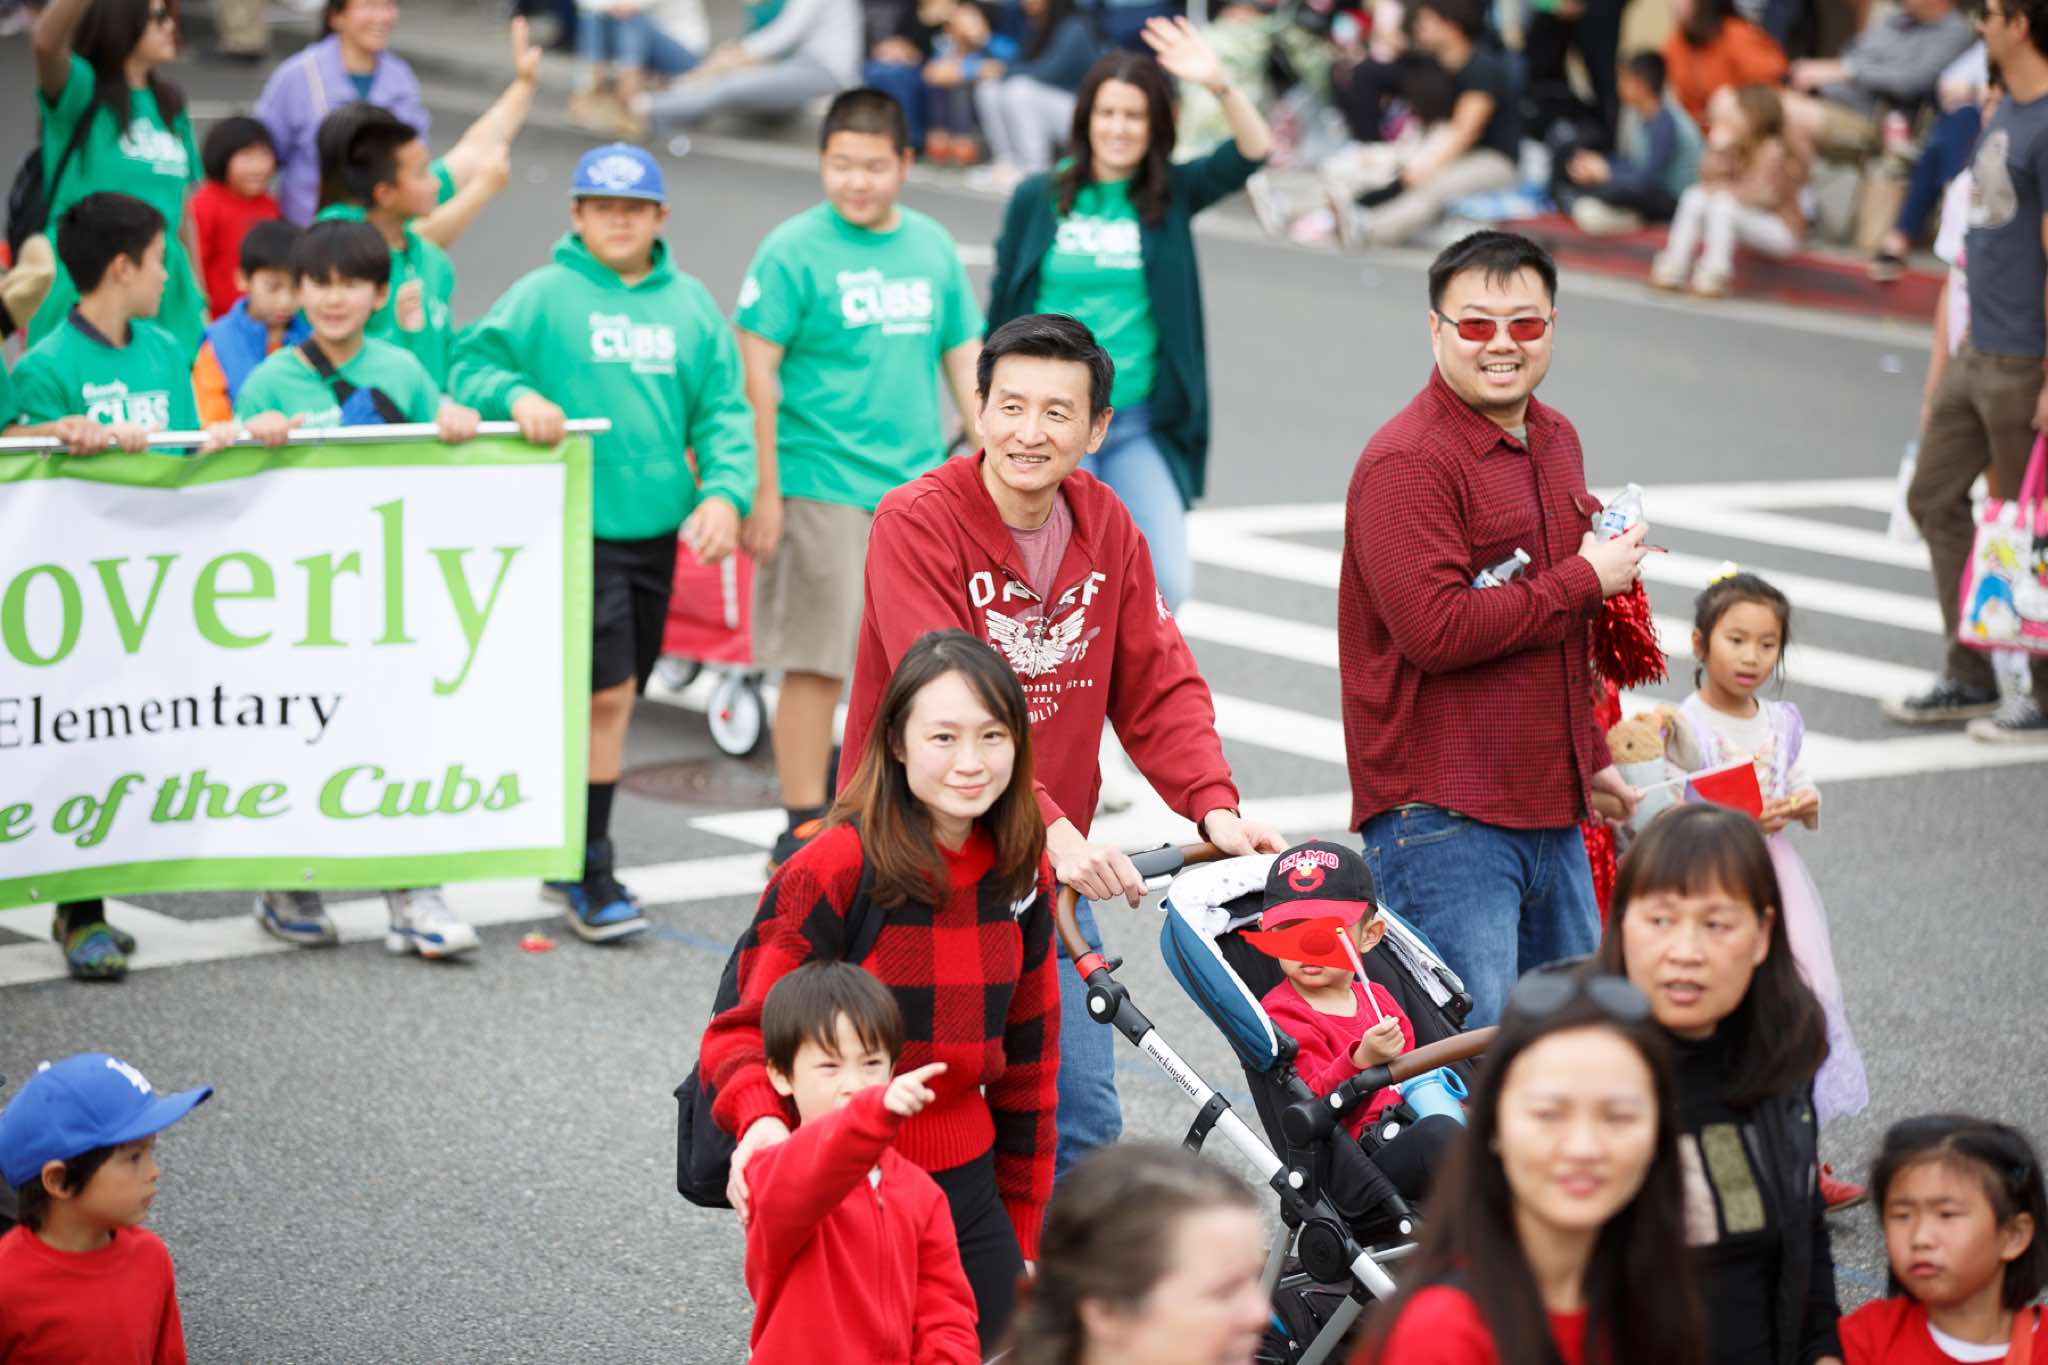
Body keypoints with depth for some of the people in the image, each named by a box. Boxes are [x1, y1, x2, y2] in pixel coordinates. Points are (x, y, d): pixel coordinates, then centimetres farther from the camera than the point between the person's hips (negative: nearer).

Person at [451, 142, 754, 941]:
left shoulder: (690, 304, 11)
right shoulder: (543, 297, -2)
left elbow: (723, 410, 9)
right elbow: (472, 365, -1)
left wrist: (724, 491, -6)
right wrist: (516, 395, -22)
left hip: (656, 528, 5)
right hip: (576, 526, -5)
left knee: (613, 700, 13)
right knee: (606, 695, -10)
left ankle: (571, 855, 28)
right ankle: (591, 874, -2)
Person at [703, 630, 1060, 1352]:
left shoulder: (1022, 873, 3)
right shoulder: (834, 870, -14)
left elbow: (1028, 1055, 11)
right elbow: (743, 1028, -12)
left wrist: (1022, 1230, 13)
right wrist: (760, 1119, -34)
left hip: (965, 1187, 5)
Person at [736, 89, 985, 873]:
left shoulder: (932, 248, 10)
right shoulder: (793, 251, -5)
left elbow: (965, 364, 16)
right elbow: (757, 377, -7)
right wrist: (763, 495, -11)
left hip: (919, 487, 5)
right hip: (822, 486, -5)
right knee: (816, 663, -3)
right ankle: (804, 826, 6)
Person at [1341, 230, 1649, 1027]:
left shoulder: (1555, 441, 14)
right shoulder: (1406, 464, -15)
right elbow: (1436, 629, -25)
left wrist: (1591, 756, 28)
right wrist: (1585, 580, -16)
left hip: (1550, 810, 9)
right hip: (1440, 819, -9)